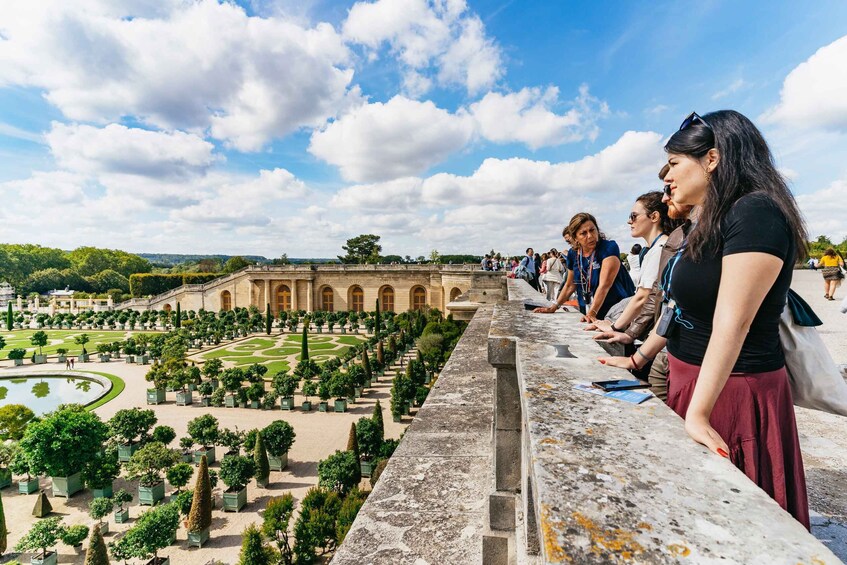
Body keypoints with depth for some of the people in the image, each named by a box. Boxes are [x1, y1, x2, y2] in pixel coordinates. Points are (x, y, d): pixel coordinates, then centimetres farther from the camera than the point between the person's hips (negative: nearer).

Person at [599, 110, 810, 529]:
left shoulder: (756, 213, -18)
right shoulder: (707, 224, 10)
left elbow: (732, 323, -26)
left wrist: (698, 413, -27)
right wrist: (638, 358, 16)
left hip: (732, 391, -8)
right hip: (688, 380, 8)